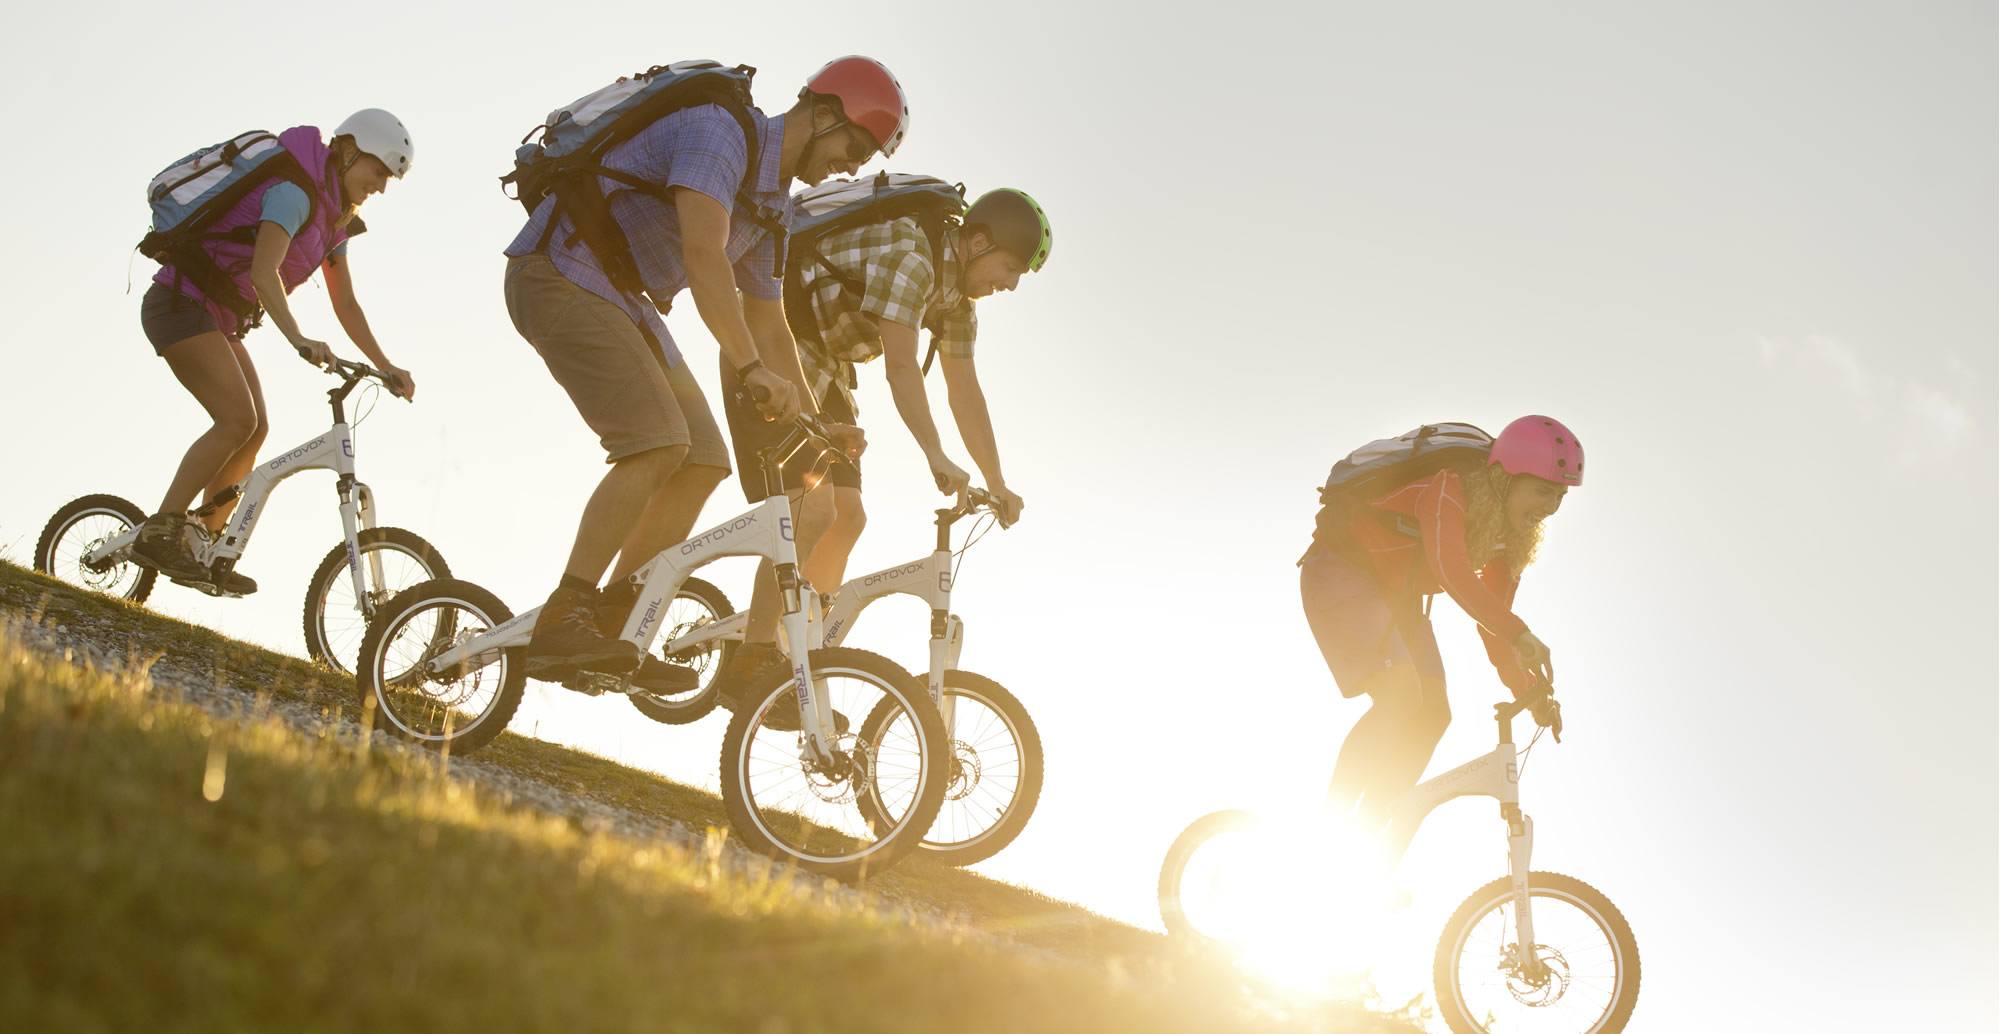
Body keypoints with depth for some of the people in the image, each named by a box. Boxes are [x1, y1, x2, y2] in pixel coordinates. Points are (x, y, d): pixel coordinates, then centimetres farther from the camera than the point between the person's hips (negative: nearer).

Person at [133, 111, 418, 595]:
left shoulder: (333, 217, 10)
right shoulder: (295, 192, -20)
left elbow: (346, 305, 14)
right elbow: (264, 272, -34)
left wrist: (385, 366, 8)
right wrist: (298, 338, -47)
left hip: (218, 318, 10)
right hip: (182, 302, -10)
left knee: (255, 428, 2)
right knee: (238, 419, -21)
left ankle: (206, 545, 7)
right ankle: (160, 532, -18)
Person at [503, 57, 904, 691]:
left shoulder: (771, 206, 13)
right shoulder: (720, 130, -18)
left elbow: (769, 326, 20)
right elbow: (703, 254, -32)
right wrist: (753, 369, -37)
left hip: (621, 301, 10)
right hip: (561, 275, -10)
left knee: (704, 463, -1)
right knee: (658, 445, -24)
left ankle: (610, 629, 1)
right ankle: (563, 621, -23)